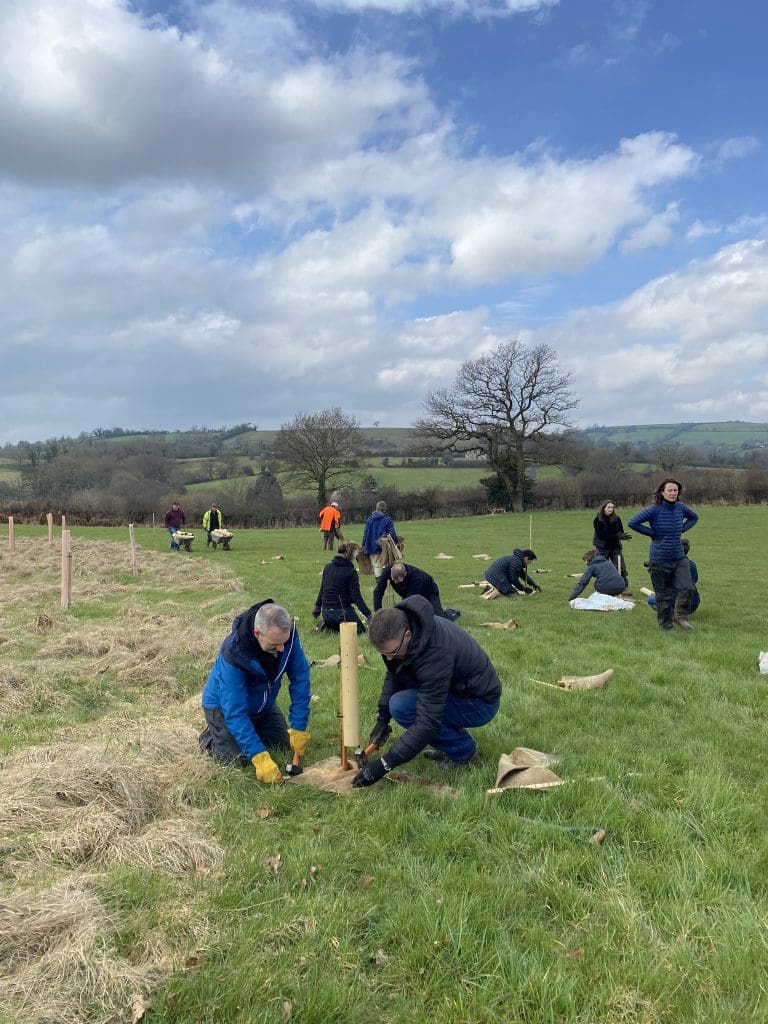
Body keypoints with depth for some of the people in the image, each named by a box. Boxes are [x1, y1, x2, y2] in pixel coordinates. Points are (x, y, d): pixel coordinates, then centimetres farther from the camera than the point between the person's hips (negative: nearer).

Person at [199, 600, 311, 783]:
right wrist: (260, 758, -43)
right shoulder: (233, 652, -40)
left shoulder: (286, 632, -27)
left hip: (262, 703, 5)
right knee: (240, 759, -15)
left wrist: (299, 728, -21)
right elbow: (235, 712, -38)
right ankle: (210, 736, 14)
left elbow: (300, 678, -19)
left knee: (284, 744, 5)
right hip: (224, 705, -5)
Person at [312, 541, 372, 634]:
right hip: (343, 612, -6)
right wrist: (368, 615, -14)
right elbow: (356, 596, -15)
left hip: (326, 612, 6)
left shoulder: (328, 568, 7)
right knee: (360, 630, 11)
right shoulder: (350, 571, -12)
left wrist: (317, 606, 31)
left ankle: (325, 626, 2)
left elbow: (322, 589, 17)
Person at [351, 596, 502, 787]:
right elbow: (392, 674, 10)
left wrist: (385, 764, -31)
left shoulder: (435, 653, -36)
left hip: (481, 702, -9)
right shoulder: (396, 630, -10)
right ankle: (452, 742, 10)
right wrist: (382, 718, 0)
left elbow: (427, 723, -34)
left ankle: (464, 753, -6)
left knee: (401, 706, -24)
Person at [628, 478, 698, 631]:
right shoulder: (654, 510, -13)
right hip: (659, 559, -4)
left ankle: (681, 617, 12)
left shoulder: (681, 508, 1)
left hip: (679, 557, 4)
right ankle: (665, 625, 21)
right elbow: (632, 523, -18)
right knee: (664, 595, 6)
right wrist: (651, 533, -12)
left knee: (686, 588, -10)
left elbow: (694, 517, 23)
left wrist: (682, 529, 7)